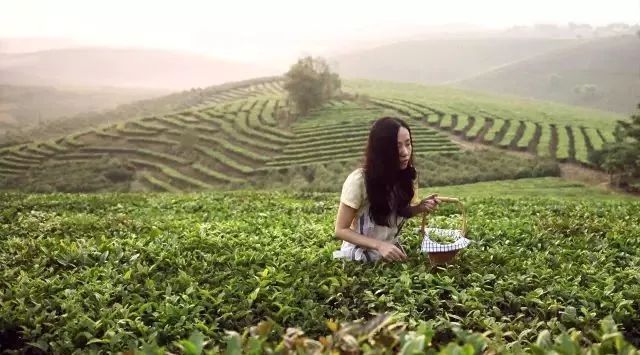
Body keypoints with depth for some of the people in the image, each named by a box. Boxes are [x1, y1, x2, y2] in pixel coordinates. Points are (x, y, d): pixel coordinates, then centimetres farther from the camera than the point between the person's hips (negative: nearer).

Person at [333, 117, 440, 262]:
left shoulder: (408, 175, -9)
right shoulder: (359, 180, -23)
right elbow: (341, 230, -16)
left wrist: (420, 207, -12)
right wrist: (379, 245, -27)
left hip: (392, 252, 5)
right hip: (360, 257, -5)